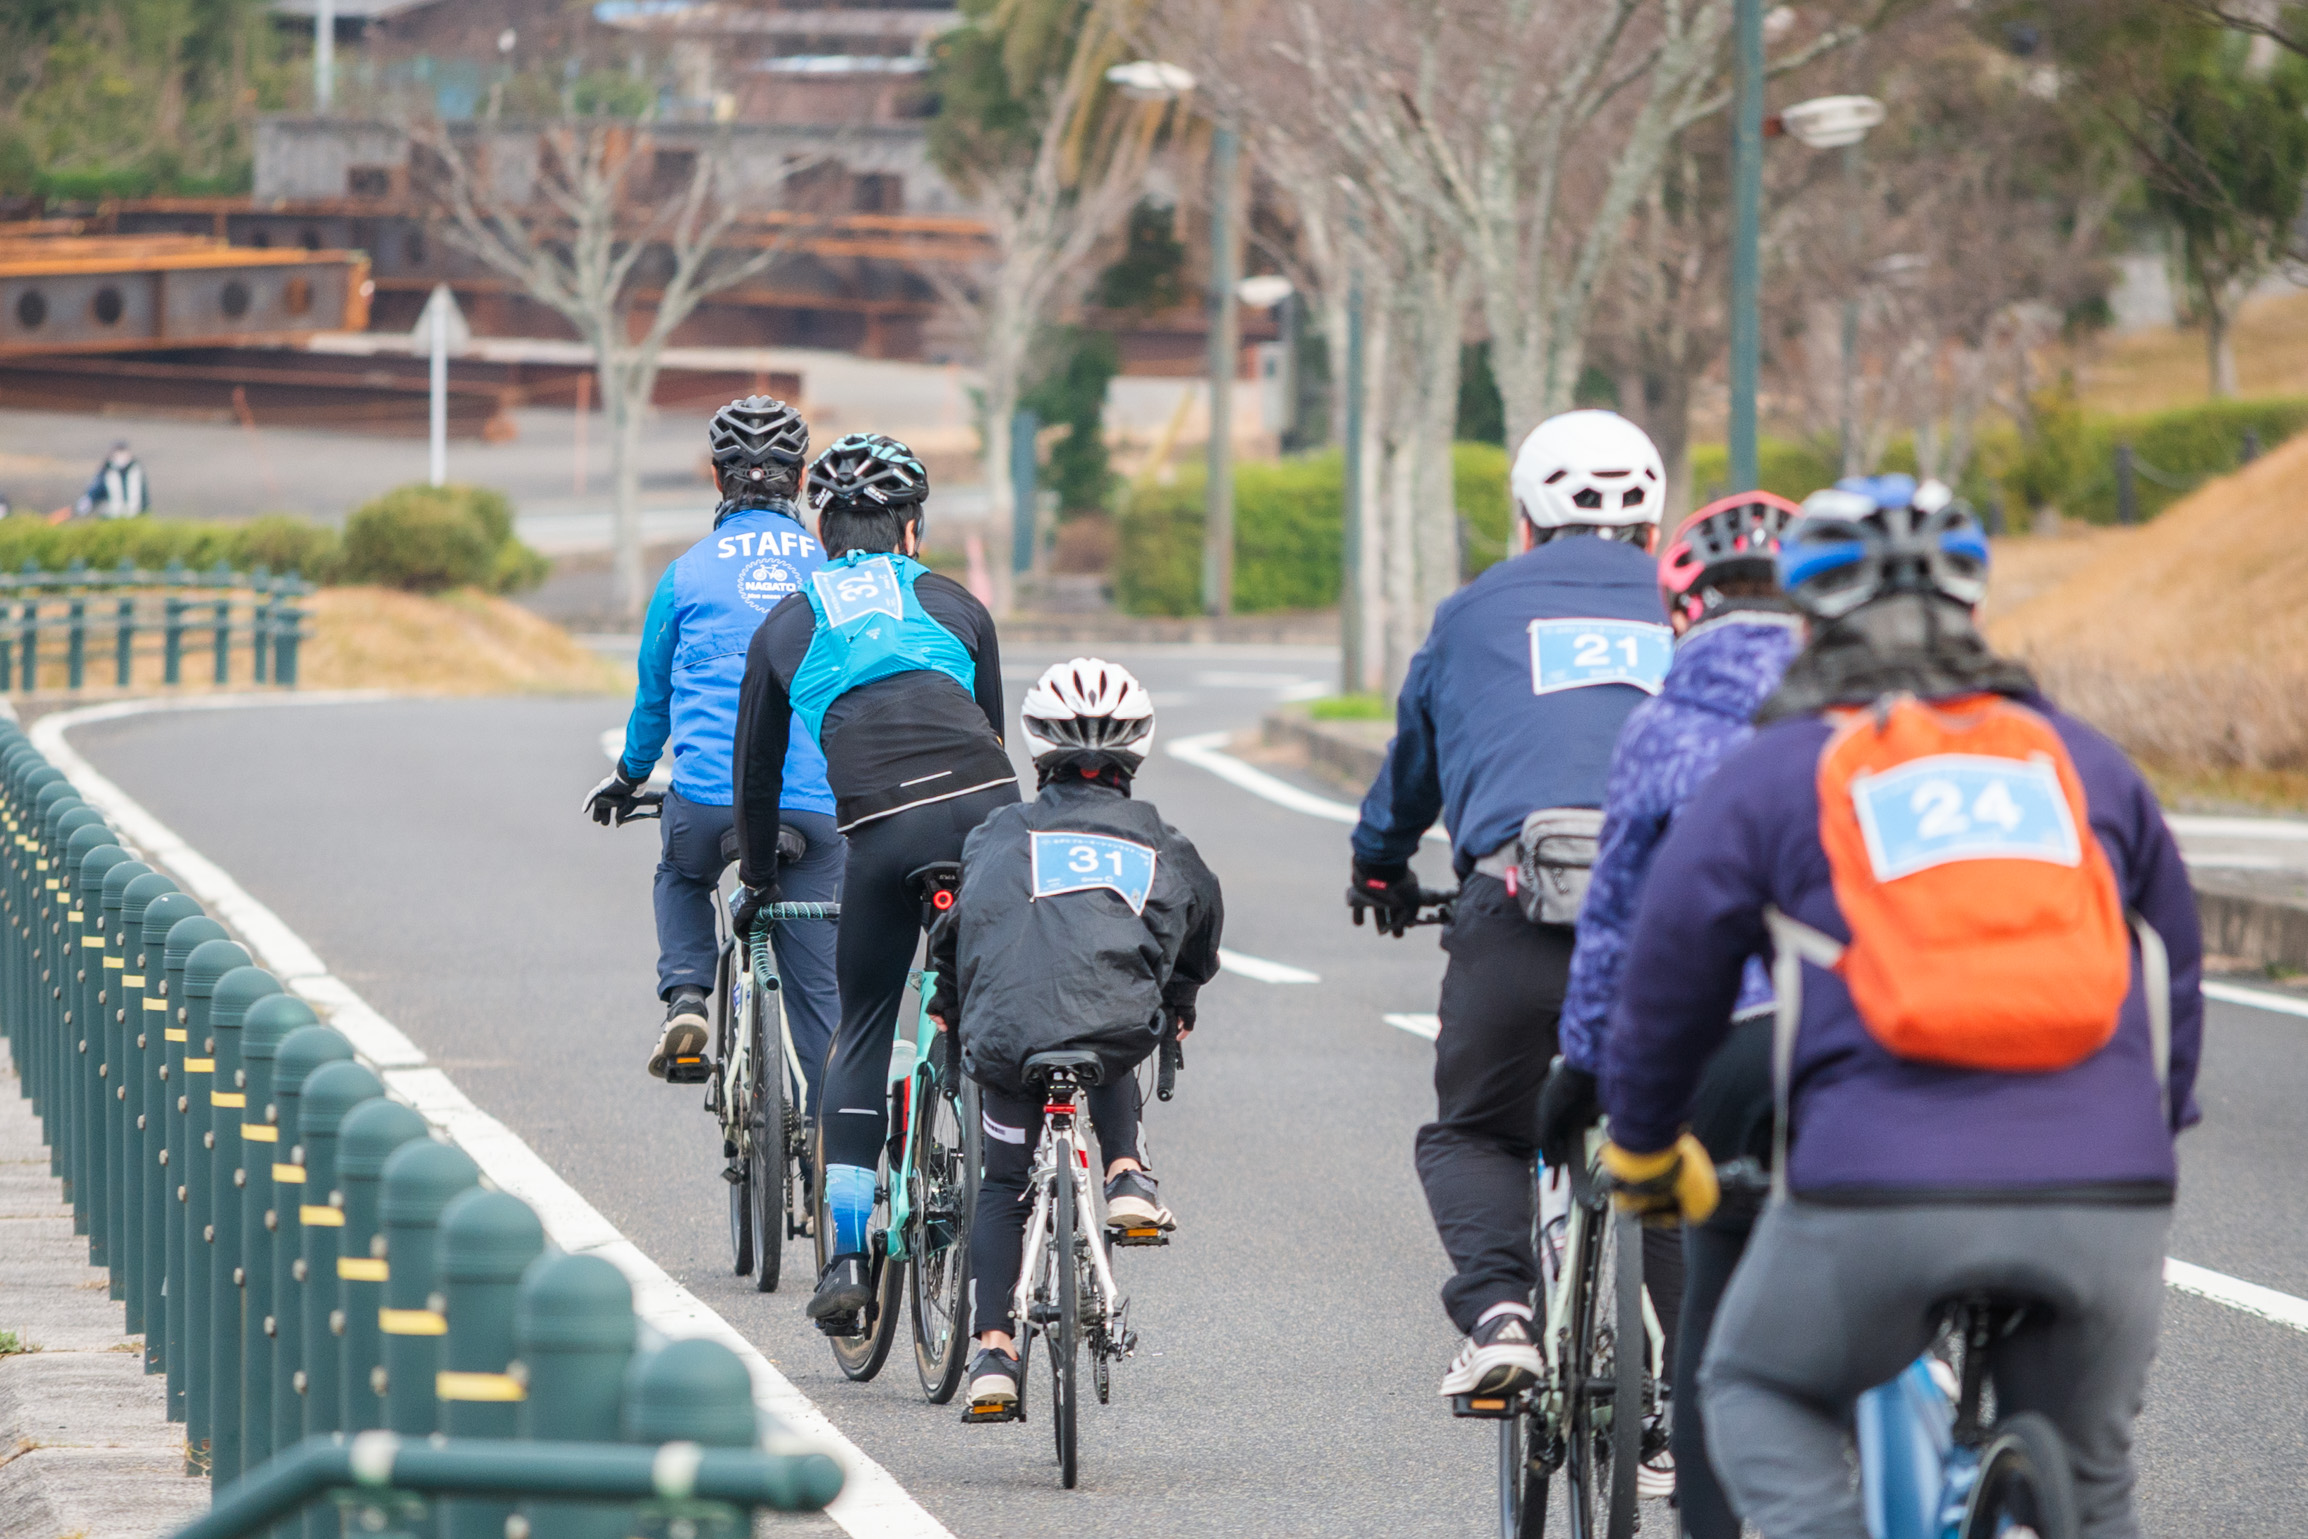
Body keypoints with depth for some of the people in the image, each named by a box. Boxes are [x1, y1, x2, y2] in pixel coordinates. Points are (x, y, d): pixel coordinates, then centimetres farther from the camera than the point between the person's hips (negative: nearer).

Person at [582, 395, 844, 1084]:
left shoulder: (689, 571, 7)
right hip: (816, 804, 0)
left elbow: (654, 691, 18)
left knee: (682, 877, 32)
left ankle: (685, 997, 8)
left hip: (709, 795, 0)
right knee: (818, 984, 6)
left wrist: (629, 777, 35)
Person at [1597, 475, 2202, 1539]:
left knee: (1760, 1393, 24)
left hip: (1881, 1188, -2)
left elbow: (1665, 987, 20)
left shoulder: (1769, 776, 12)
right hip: (2107, 1200, 2)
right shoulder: (2085, 762, 20)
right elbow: (2173, 979, 27)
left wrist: (1645, 1153, 38)